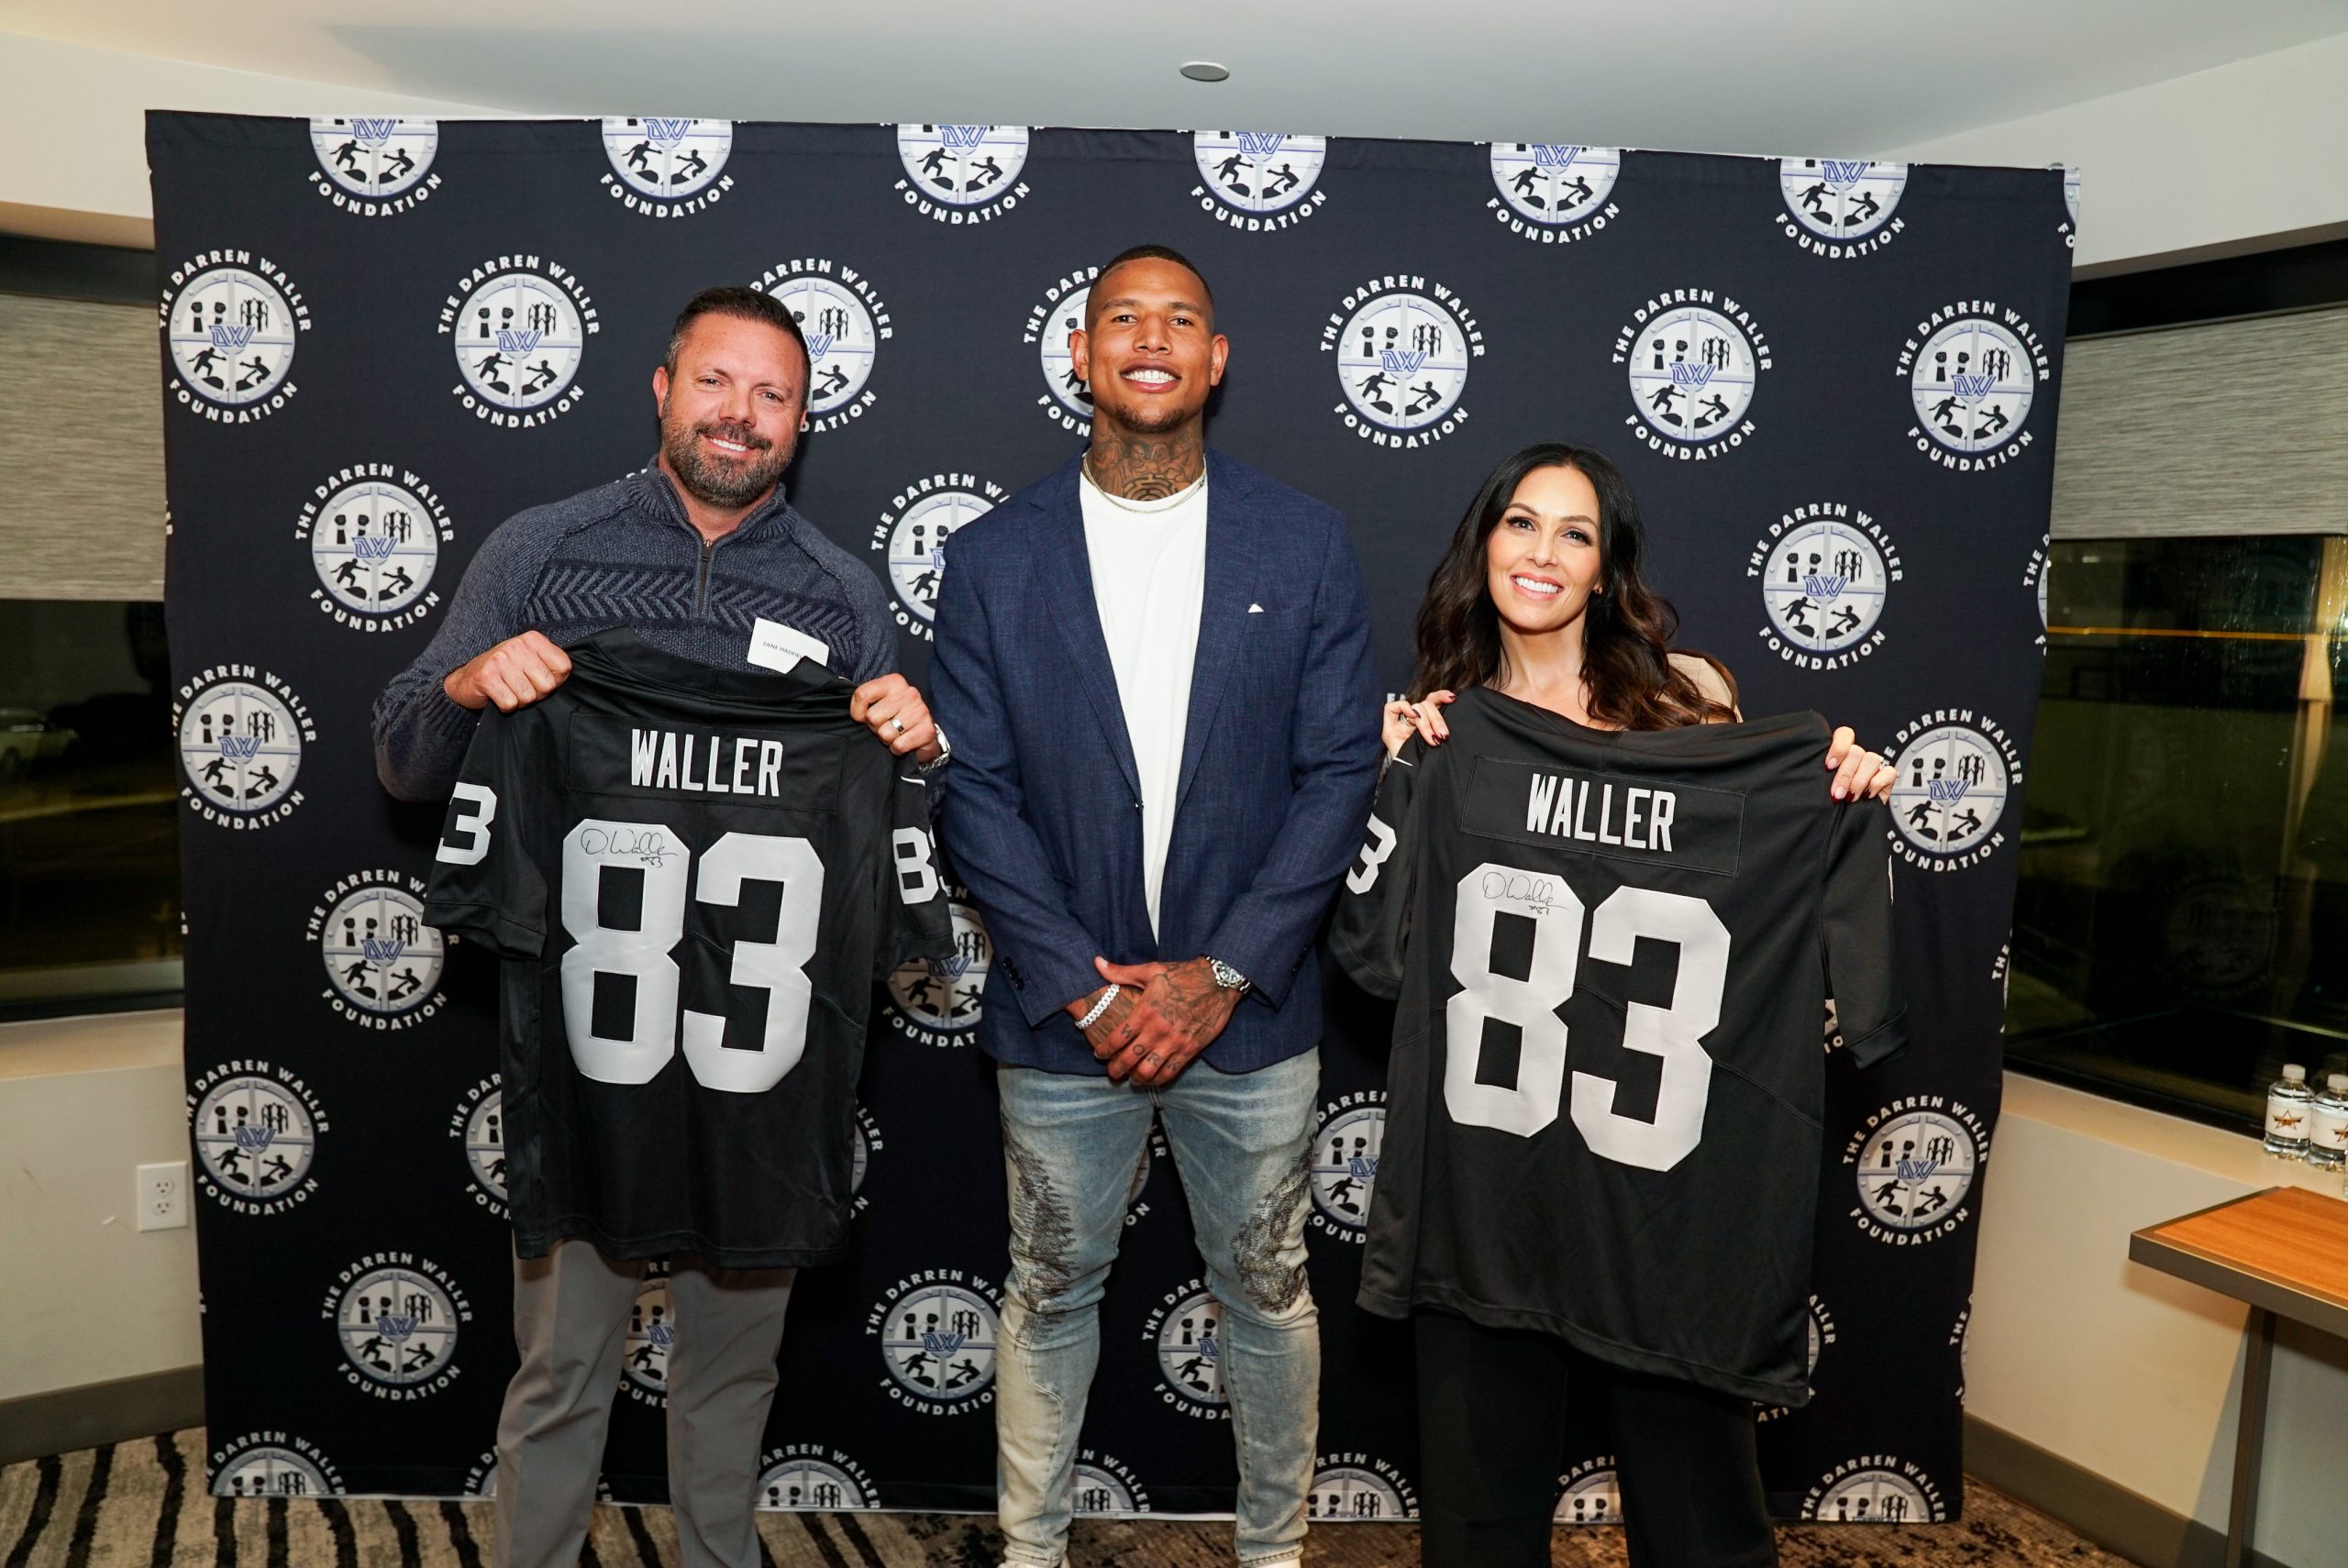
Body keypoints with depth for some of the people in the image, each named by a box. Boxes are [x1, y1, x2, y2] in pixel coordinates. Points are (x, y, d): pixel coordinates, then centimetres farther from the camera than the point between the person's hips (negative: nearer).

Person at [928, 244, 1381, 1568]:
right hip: (1063, 1012, 0)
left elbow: (1339, 773, -4)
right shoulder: (995, 557, 0)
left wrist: (1221, 974, -11)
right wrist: (1084, 988, -11)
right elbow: (976, 794, -3)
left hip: (1249, 1007, 0)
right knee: (1052, 1292, 16)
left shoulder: (1306, 546, -1)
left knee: (1267, 1293, 15)